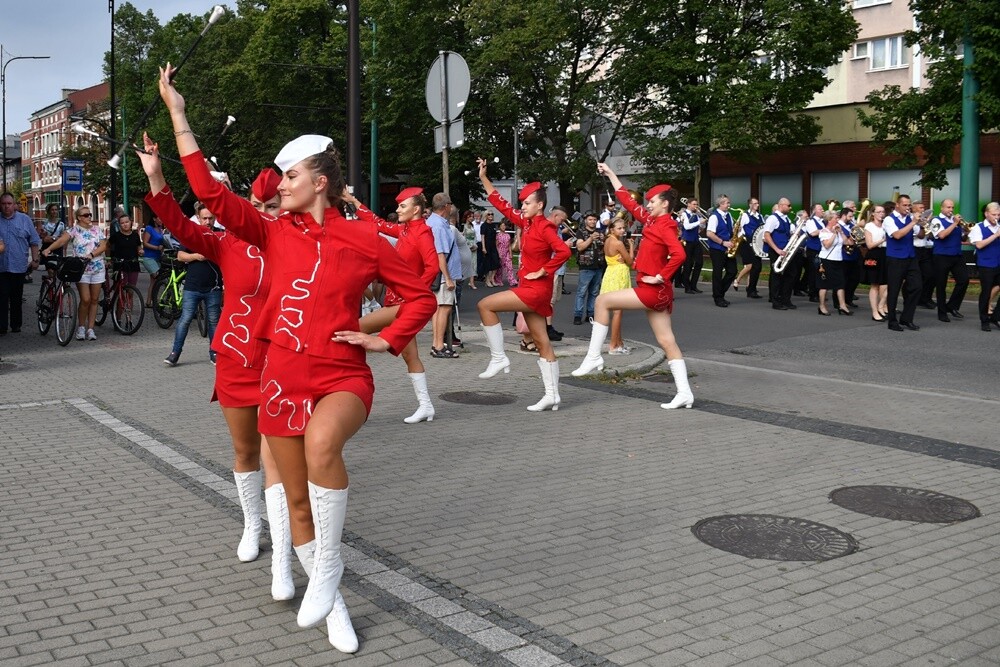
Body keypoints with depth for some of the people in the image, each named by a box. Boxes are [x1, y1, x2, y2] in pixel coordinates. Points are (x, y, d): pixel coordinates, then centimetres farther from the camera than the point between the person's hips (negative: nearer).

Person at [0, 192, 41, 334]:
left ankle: (16, 325, 17)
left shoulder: (25, 220, 6)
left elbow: (34, 241, 7)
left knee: (17, 298, 8)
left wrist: (35, 260, 1)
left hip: (18, 266, 0)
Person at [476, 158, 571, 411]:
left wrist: (542, 272, -20)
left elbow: (564, 251, -27)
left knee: (485, 305, -10)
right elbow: (502, 205, 16)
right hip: (529, 289, 9)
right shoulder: (526, 223, 11)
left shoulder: (545, 227, -13)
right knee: (541, 342, 8)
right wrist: (484, 178, 15)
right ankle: (552, 395, 11)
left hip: (536, 289, -9)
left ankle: (498, 358, -4)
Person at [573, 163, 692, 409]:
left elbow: (679, 254, -28)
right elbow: (628, 201, 22)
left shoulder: (665, 226, -12)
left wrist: (660, 277, -21)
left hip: (654, 290, -9)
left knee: (603, 301, -2)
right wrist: (610, 174, 25)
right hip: (655, 292, 9)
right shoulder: (651, 221, 13)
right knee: (667, 342, 5)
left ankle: (593, 357, 1)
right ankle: (684, 393, 4)